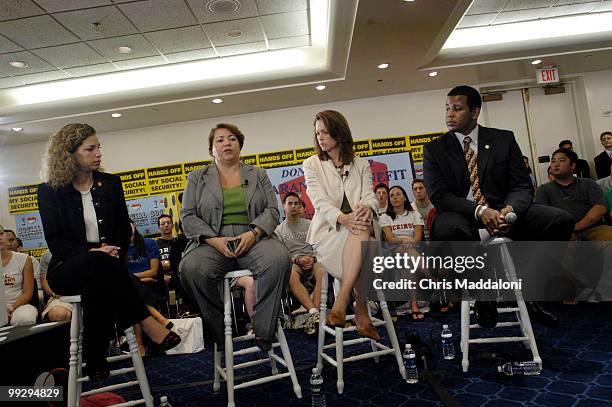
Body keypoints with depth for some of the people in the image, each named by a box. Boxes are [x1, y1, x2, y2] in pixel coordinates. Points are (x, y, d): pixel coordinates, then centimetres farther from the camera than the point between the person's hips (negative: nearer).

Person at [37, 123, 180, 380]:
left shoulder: (110, 184, 10)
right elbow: (55, 240, -3)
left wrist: (115, 251, -11)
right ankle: (147, 323, -35)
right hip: (67, 270, -2)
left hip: (105, 267, 2)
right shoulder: (49, 191, 2)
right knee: (99, 262, -36)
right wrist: (91, 252, -19)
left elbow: (124, 230, 11)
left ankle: (96, 362, -28)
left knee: (96, 284, -35)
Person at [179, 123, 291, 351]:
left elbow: (272, 210, 8)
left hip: (252, 239, 0)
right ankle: (217, 332, -14)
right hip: (212, 243, 0)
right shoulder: (197, 178, 16)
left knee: (279, 259, -32)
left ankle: (262, 331, -21)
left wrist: (253, 233, -12)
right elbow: (188, 216, 6)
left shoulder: (258, 175, 18)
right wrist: (214, 240, -11)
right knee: (191, 268, -33)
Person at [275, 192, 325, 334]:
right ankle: (314, 312, -44)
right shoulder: (279, 230, 14)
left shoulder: (309, 224, 17)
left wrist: (313, 258, -9)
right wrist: (297, 260, -12)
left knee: (323, 272, -36)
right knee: (291, 277, -39)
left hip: (313, 260, 1)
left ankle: (313, 316, -39)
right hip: (292, 263, -1)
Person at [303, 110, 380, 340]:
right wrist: (342, 218, -27)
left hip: (358, 227, 2)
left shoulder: (361, 165, 18)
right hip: (328, 230, -2)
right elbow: (319, 200, -6)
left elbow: (370, 195, 3)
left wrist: (367, 208, -25)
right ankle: (361, 310, -20)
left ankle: (341, 301, -36)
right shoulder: (312, 164, 11)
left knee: (362, 227, -37)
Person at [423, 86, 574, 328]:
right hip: (462, 216, -2)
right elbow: (439, 195, -8)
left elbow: (522, 185, 3)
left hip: (502, 211, 3)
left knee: (561, 220, -19)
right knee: (447, 229, -38)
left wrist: (510, 209, -21)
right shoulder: (435, 149, 4)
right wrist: (480, 211, -25)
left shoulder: (504, 139, 10)